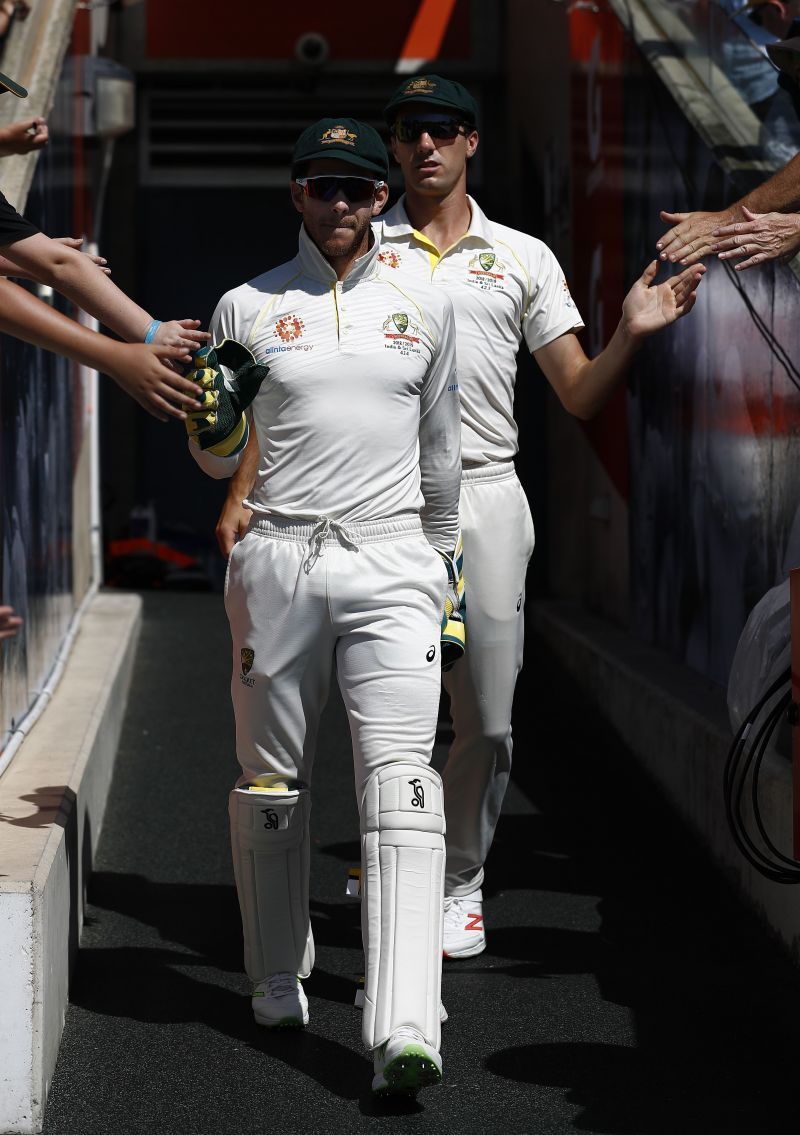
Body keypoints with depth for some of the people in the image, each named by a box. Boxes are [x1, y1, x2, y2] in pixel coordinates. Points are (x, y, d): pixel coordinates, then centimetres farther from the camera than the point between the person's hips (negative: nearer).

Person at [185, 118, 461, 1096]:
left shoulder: (425, 307, 11)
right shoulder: (247, 307, 7)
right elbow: (218, 460, 12)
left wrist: (440, 565, 23)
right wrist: (212, 418, -10)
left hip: (391, 566, 0)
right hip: (275, 562, 1)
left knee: (401, 784, -13)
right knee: (270, 781, 8)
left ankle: (404, 1028, -22)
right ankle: (278, 979, 28)